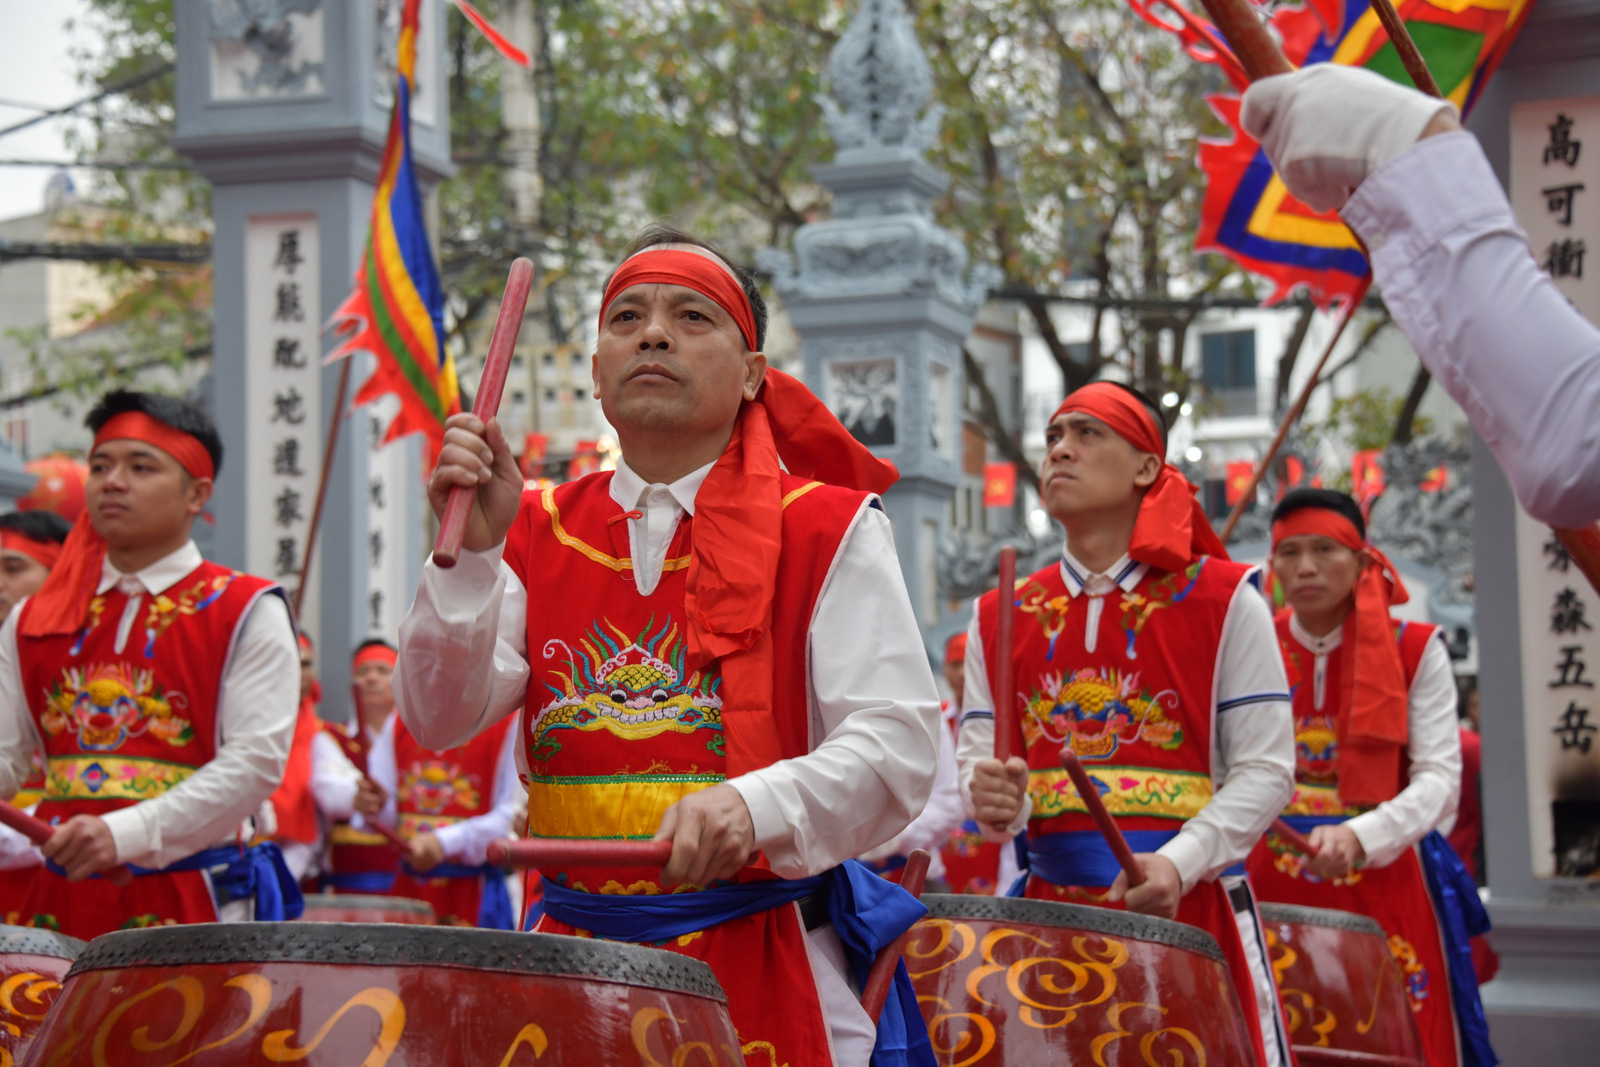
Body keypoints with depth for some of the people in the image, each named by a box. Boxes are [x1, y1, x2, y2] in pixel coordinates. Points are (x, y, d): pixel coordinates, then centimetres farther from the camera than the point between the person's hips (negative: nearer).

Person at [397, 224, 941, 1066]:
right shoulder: (538, 533, 8)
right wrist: (469, 554, -17)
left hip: (763, 967, -2)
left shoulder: (828, 530, -3)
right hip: (576, 962, 3)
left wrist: (755, 806, -29)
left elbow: (896, 751, -12)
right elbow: (439, 720, -3)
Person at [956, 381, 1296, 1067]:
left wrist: (1179, 863, -17)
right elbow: (976, 759, 11)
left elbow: (1265, 768, -3)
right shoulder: (1000, 619, 12)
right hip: (1051, 907, 3)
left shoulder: (1221, 599, 2)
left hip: (1193, 905, -3)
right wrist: (991, 798, -13)